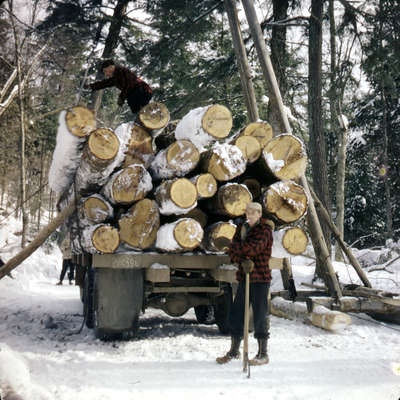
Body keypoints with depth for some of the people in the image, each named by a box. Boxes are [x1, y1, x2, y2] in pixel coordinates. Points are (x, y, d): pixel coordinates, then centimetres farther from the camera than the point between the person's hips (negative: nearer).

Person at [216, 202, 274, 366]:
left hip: (260, 279, -7)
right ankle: (234, 351, 24)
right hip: (244, 278, 7)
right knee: (236, 314, 10)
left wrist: (237, 245, -9)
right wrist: (243, 261, -16)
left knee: (260, 316, -3)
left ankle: (263, 354, 10)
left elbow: (251, 248, -25)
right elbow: (232, 252, 2)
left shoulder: (264, 231, -10)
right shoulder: (242, 227, 9)